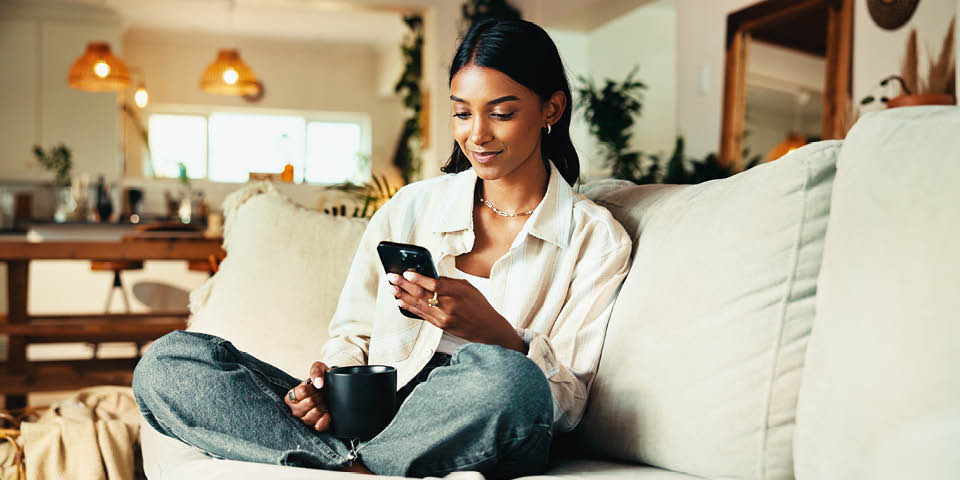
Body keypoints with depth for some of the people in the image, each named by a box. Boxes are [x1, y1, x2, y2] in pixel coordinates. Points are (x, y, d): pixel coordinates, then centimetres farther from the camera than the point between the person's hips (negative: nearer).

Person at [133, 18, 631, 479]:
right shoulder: (409, 208, 12)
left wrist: (492, 331, -21)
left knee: (505, 379, -41)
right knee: (168, 361, -14)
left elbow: (568, 402, -3)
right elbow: (354, 333, 14)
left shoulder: (595, 238, 2)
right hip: (371, 416, 3)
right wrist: (329, 379, -9)